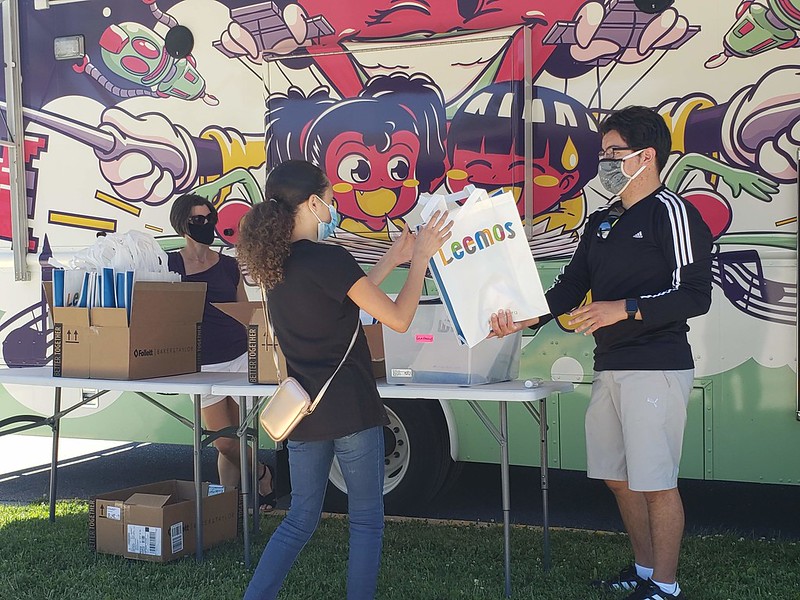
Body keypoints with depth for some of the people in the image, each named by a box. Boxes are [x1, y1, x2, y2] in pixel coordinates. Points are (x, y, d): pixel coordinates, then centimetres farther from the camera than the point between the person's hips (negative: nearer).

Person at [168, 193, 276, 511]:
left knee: (234, 441, 2)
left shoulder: (229, 265, 8)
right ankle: (262, 474, 24)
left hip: (240, 358, 2)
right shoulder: (170, 265, 1)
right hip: (202, 364, -2)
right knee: (224, 443, -2)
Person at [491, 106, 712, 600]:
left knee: (655, 482, -3)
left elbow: (695, 295, -15)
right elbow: (570, 287, 15)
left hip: (657, 368, -8)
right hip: (610, 367, 9)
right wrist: (525, 318, 0)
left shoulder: (671, 212, -8)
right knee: (619, 478, 14)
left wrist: (625, 309, -21)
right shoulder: (602, 223, 18)